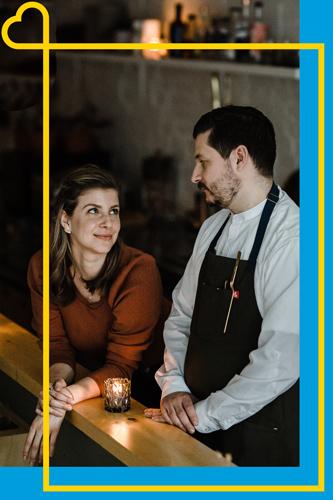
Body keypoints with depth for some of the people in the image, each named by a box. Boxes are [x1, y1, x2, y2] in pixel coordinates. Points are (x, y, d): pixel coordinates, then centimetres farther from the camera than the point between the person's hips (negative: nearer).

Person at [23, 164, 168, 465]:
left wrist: (69, 396, -38)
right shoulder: (42, 267, -10)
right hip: (91, 378, 4)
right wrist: (57, 384, -28)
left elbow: (122, 364, -22)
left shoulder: (139, 270, -25)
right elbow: (57, 344, -5)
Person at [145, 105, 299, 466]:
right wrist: (173, 385, -4)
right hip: (197, 425, 7)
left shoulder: (291, 238, -20)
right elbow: (181, 315, 11)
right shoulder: (213, 227, 5)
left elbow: (281, 359, -24)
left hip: (261, 437, -7)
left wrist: (203, 415, -16)